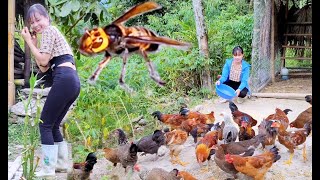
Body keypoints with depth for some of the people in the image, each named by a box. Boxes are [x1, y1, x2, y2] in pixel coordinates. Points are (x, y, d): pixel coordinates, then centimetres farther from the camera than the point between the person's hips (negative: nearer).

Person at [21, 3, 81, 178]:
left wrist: (29, 41, 2)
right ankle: (62, 163, 21)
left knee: (45, 124, -3)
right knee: (53, 125, 17)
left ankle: (48, 169, -3)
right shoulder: (51, 33, 29)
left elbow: (43, 60, -7)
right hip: (72, 81, 10)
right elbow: (43, 67, 21)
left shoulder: (48, 30, 1)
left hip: (64, 79, -10)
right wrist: (33, 44, 19)